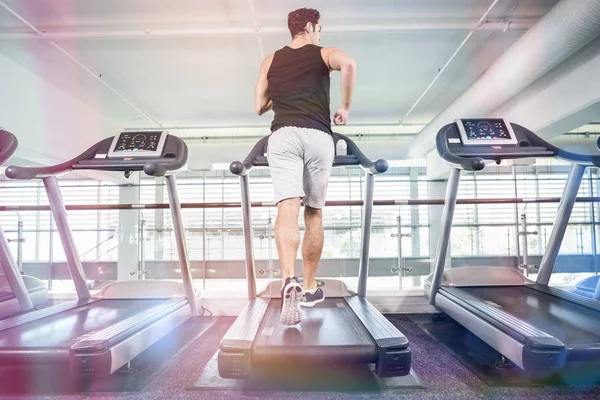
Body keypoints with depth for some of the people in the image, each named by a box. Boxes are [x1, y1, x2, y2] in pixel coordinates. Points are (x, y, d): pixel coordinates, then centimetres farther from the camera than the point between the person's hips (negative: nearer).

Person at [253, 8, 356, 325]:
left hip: (283, 136, 1)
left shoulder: (271, 61, 22)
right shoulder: (323, 54, 15)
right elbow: (348, 63, -9)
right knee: (314, 213, 10)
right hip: (318, 137, -1)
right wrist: (345, 107, 1)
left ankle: (289, 280, -32)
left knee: (287, 209, -11)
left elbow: (259, 107, 20)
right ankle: (310, 287, 19)